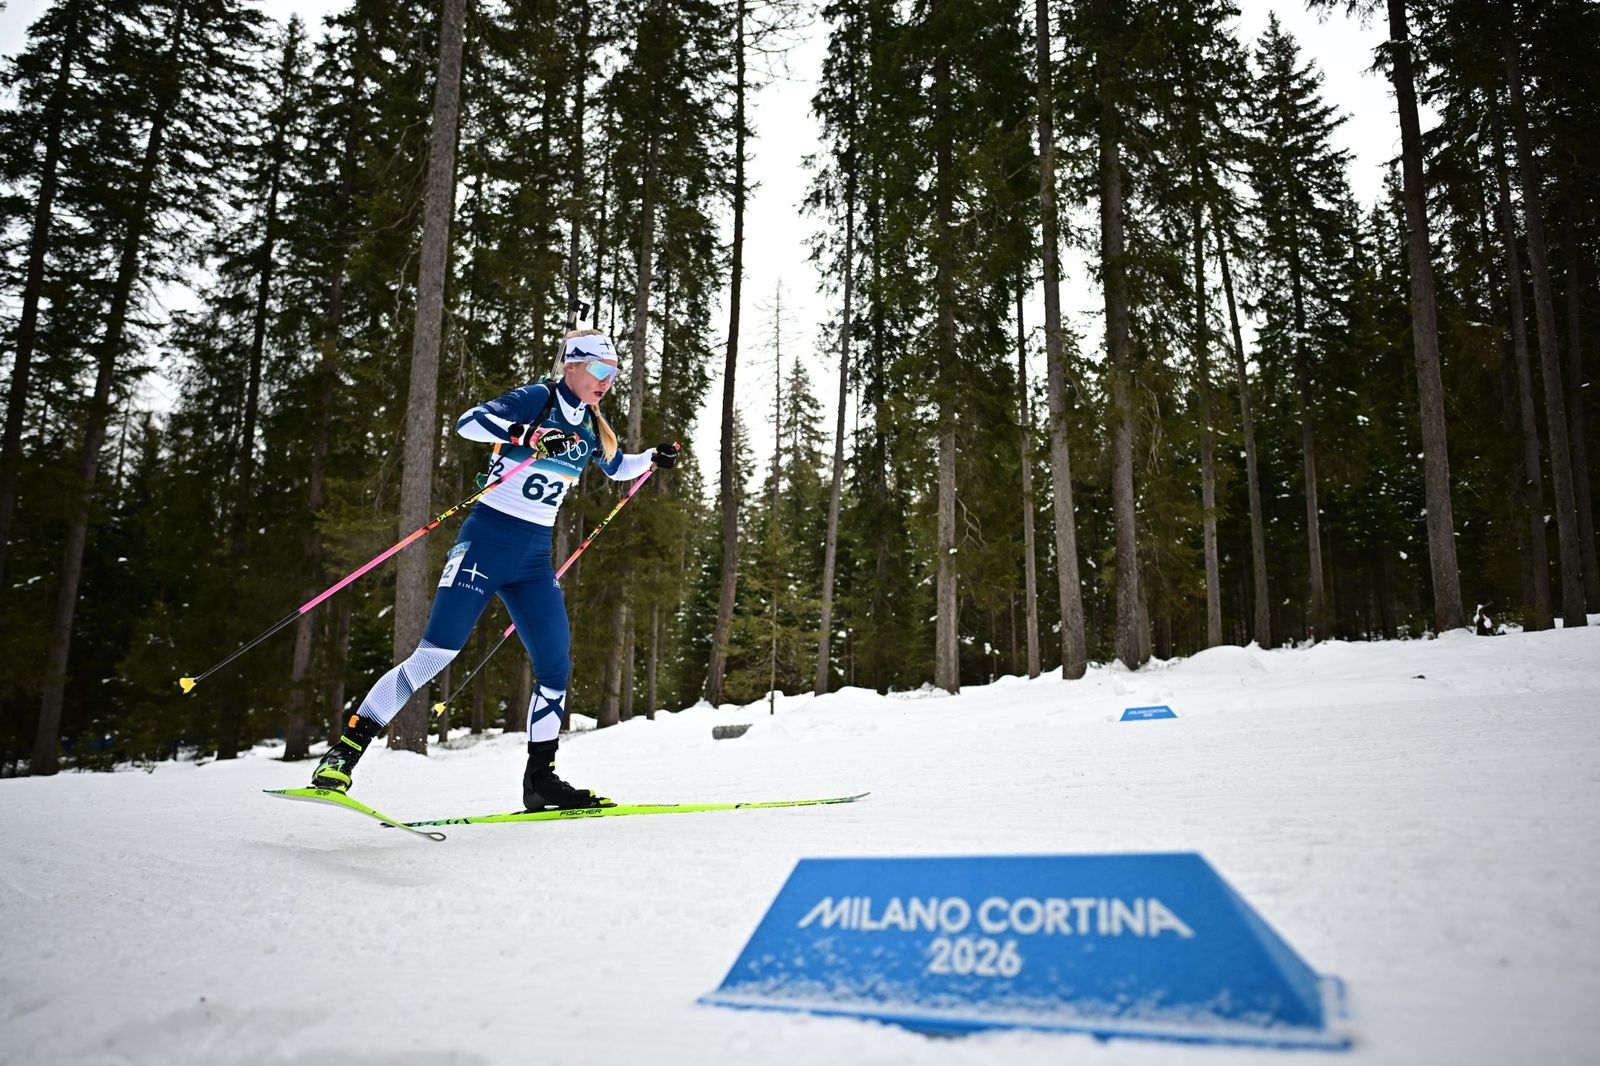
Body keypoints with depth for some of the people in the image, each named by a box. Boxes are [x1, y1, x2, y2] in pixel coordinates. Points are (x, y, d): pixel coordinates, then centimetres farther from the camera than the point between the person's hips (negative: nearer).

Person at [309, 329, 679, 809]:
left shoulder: (594, 426, 13)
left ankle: (540, 778, 11)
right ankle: (346, 747, 1)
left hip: (534, 559, 6)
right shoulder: (537, 399, -7)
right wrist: (529, 436, -32)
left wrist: (653, 458, 18)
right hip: (486, 541, -6)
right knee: (434, 655, -11)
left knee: (556, 667, 0)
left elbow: (617, 467, 33)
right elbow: (469, 422, -21)